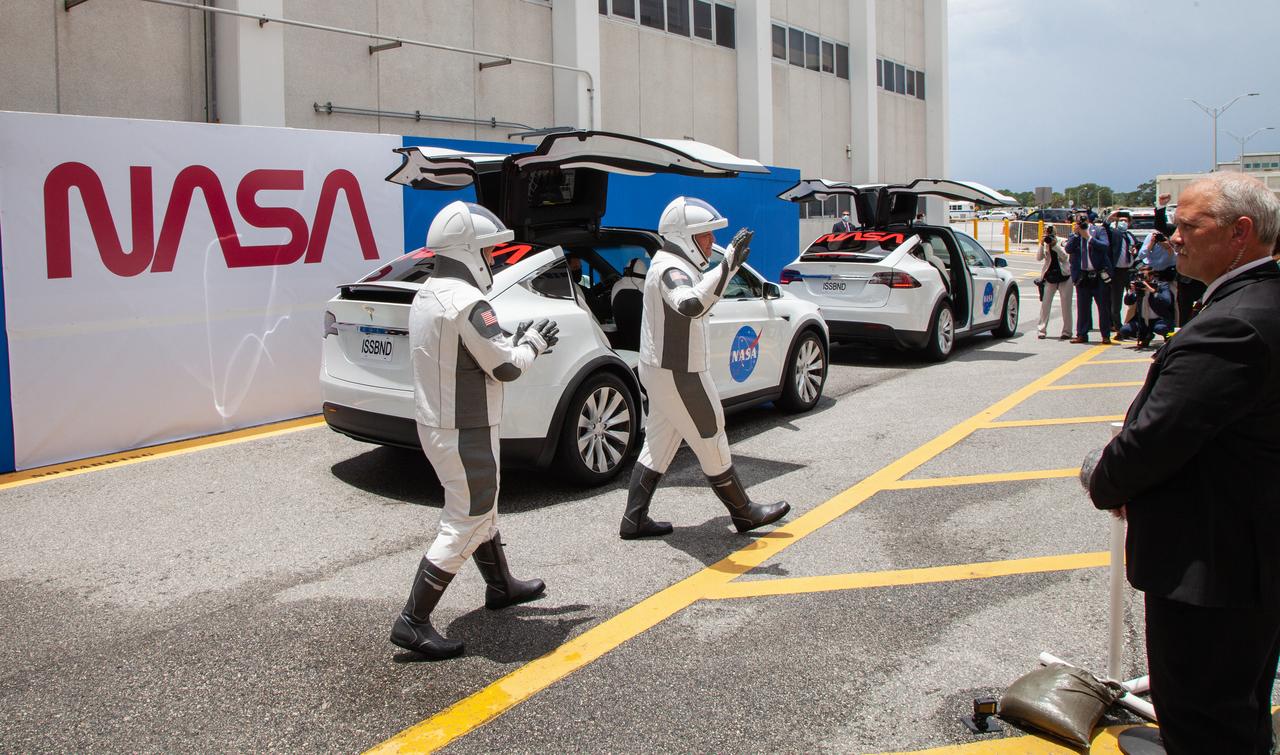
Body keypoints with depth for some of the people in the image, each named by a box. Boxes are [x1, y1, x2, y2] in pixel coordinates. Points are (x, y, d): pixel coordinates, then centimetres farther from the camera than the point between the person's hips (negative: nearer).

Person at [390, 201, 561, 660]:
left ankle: (500, 587, 41)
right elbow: (506, 368, -20)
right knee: (464, 525, -1)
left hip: (435, 423, 10)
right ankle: (413, 622, 3)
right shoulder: (466, 303, -22)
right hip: (465, 433, -10)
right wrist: (533, 343, 0)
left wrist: (517, 341, 10)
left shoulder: (427, 296, 9)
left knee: (480, 508, 24)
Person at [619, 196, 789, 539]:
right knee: (712, 444, 3)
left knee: (658, 446, 14)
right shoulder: (671, 270, -21)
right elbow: (691, 305, -44)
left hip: (660, 369, 10)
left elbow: (692, 305, 28)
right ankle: (744, 513, 18)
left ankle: (634, 520, 18)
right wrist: (728, 264, -47)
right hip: (679, 375, -10)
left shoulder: (669, 264, 12)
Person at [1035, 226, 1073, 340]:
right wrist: (1041, 244, -22)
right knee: (1045, 304, -3)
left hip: (1065, 277, -2)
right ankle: (1042, 330, 3)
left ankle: (1067, 331, 7)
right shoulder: (1045, 245, 1)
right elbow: (1039, 257, -12)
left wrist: (1055, 244, -25)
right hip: (1050, 278, 2)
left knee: (1066, 305, 0)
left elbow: (1064, 256, -18)